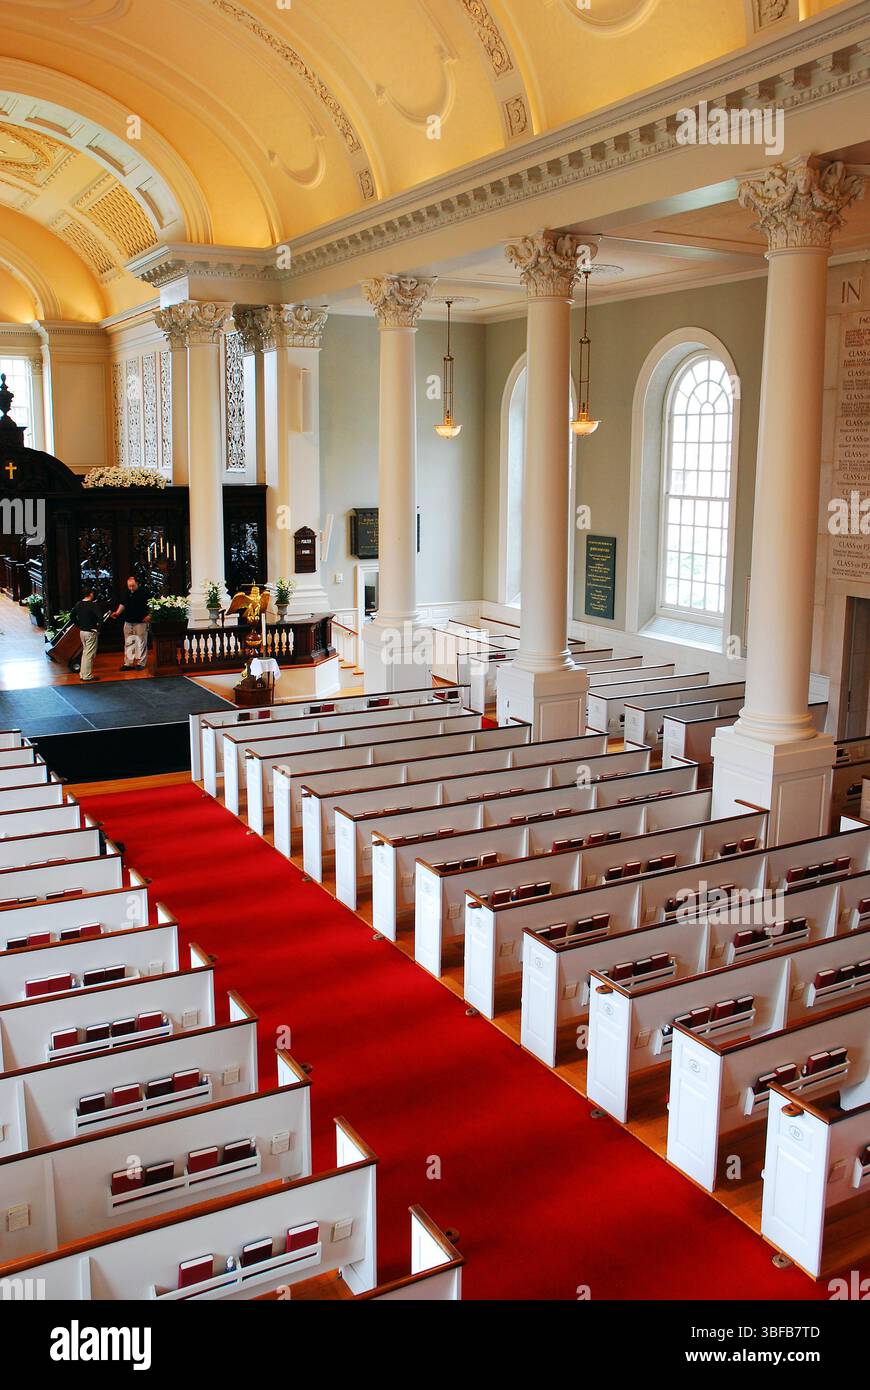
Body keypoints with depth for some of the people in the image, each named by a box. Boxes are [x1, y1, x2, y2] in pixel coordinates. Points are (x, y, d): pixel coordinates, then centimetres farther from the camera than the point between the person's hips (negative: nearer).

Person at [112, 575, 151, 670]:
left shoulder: (143, 593, -6)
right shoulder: (127, 593, 11)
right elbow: (123, 604, 20)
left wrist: (149, 616, -19)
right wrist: (118, 612, 5)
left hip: (141, 622, -6)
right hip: (128, 622, 6)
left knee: (141, 643, -2)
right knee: (128, 643, 8)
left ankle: (141, 663, 5)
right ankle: (128, 663, 13)